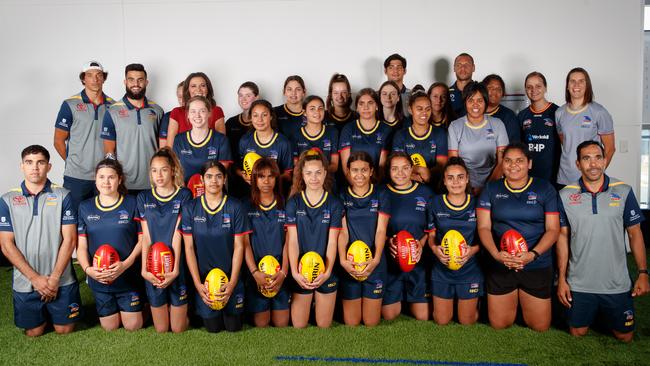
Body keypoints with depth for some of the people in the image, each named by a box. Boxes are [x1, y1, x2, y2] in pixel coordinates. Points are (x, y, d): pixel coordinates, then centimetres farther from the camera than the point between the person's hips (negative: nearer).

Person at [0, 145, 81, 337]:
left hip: (61, 281, -1)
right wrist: (35, 278, -11)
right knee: (33, 332, 12)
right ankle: (44, 312, 42)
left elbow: (69, 239, -7)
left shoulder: (63, 196, -4)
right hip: (25, 283, 1)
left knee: (64, 330, 9)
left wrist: (54, 278, -12)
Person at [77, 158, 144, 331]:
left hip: (129, 276, -2)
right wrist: (88, 269, -16)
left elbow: (142, 239, -6)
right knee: (110, 327, 13)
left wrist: (126, 264, -18)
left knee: (133, 326, 5)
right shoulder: (85, 207, 2)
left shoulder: (132, 204, -5)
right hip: (99, 279, 2)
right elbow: (81, 246, 2)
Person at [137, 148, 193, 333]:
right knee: (161, 329, 10)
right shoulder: (144, 198, 6)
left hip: (177, 267, -2)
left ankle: (185, 310, 35)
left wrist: (175, 269, -16)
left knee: (178, 329, 4)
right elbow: (145, 237, 1)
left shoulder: (183, 195, -2)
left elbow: (177, 235, -9)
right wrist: (144, 269, -10)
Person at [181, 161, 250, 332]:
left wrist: (232, 282, -13)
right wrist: (197, 283, -10)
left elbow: (238, 246, -6)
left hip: (231, 279, 0)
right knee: (213, 328, 9)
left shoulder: (235, 207, -5)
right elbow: (189, 248, -3)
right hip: (203, 279, 1)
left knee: (233, 327, 7)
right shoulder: (191, 208, -3)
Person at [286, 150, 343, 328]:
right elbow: (292, 240, -5)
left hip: (326, 272, 0)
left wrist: (327, 272, -18)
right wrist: (294, 272, -16)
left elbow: (332, 242, -6)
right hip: (301, 273, 0)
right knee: (298, 325, 7)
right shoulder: (294, 203, -2)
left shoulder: (334, 204, -2)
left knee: (324, 325, 10)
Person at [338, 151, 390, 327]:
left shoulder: (381, 195, 3)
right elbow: (342, 232, -2)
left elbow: (381, 230, -5)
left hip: (374, 264, 0)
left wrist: (376, 259, -21)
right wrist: (343, 260, -19)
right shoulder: (342, 197, 5)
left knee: (371, 322, 3)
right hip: (349, 265, 1)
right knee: (351, 322, 4)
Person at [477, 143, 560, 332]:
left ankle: (524, 302, 37)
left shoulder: (545, 189, 1)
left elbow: (553, 229, -3)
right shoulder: (491, 189, 5)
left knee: (540, 326, 6)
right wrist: (496, 254, -19)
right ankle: (513, 302, 38)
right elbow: (483, 227, -1)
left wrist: (532, 254, -20)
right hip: (499, 266, 1)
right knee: (498, 324, 7)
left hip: (537, 266, -1)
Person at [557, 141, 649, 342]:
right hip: (579, 284, 0)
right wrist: (561, 279, -2)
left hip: (617, 283, 0)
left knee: (625, 337, 14)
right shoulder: (566, 195, -4)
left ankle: (604, 315, 43)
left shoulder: (624, 192, -4)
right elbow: (563, 236, 0)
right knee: (577, 333, 13)